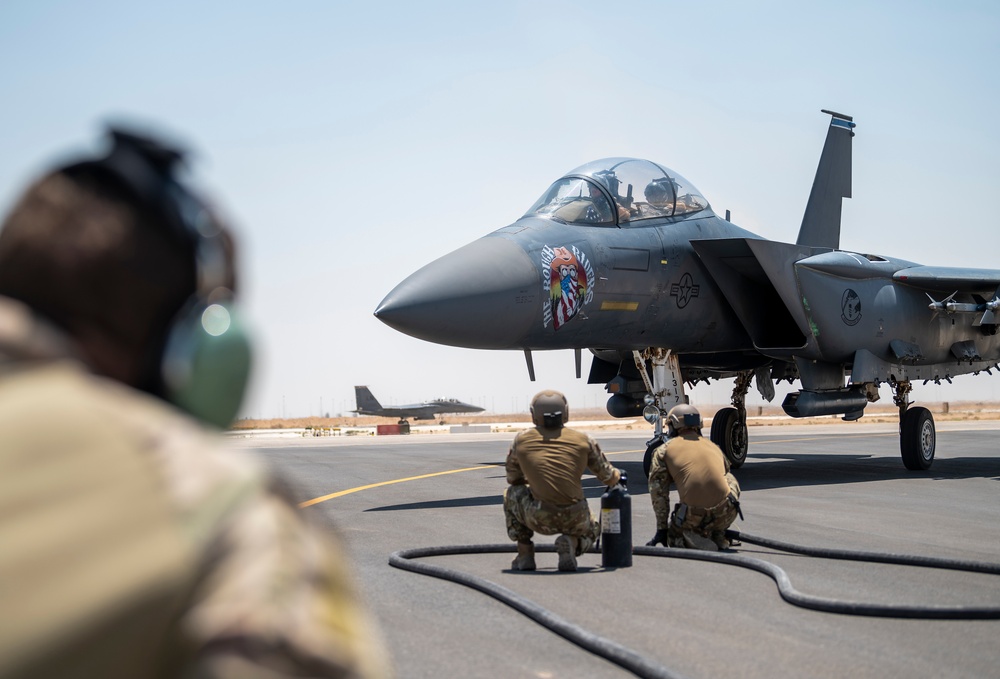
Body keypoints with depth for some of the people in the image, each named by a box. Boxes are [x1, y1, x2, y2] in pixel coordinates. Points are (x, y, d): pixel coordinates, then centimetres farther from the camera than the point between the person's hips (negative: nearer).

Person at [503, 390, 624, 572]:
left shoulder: (521, 440, 3)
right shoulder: (583, 440, 3)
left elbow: (513, 478, 18)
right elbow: (608, 477, 12)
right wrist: (619, 476, 37)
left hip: (540, 520, 0)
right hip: (575, 520, 1)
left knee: (512, 493, 29)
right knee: (591, 531, 36)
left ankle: (525, 555, 22)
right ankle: (571, 543, -1)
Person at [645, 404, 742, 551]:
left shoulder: (664, 450, 11)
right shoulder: (714, 446, 22)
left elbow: (658, 492, 6)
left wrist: (662, 529, 15)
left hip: (695, 517, -3)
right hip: (726, 515, 3)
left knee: (674, 537, 29)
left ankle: (693, 541, -7)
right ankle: (718, 535, 22)